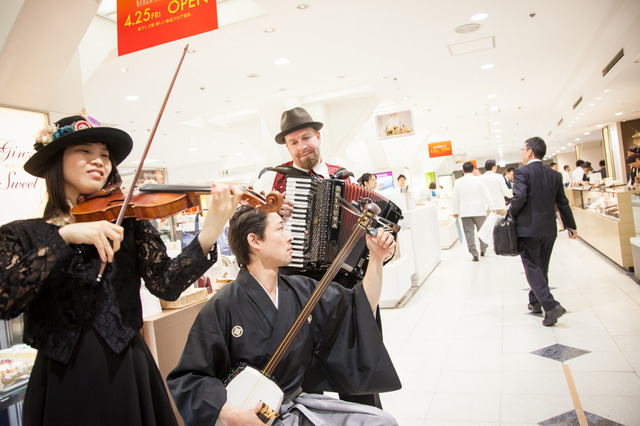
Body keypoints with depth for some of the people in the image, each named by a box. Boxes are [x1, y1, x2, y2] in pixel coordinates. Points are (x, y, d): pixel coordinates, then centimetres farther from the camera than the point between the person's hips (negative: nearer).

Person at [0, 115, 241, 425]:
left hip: (126, 372, 1)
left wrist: (212, 229, -27)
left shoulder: (128, 221, 0)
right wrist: (64, 236, -25)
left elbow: (166, 285, -13)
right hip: (59, 380, 0)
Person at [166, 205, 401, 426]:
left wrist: (377, 258, -3)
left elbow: (362, 309, 5)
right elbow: (187, 378, -12)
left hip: (297, 404, 6)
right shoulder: (223, 307, -17)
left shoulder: (302, 290, -1)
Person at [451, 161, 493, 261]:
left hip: (465, 211, 0)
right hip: (479, 210, 0)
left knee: (469, 231, 0)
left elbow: (455, 198, 3)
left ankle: (474, 252, -9)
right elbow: (486, 195, -2)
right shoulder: (479, 181, -4)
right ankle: (483, 249, 26)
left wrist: (455, 211, 12)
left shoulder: (458, 182, -1)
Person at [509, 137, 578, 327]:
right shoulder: (554, 175, 8)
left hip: (528, 228, -6)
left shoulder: (522, 172, -10)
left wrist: (511, 213, -3)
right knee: (541, 268, 17)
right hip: (549, 229, 6)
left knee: (532, 268, -1)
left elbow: (519, 198, -22)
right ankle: (535, 302, 31)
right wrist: (571, 226, 23)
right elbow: (562, 203, 13)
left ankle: (551, 306, -14)